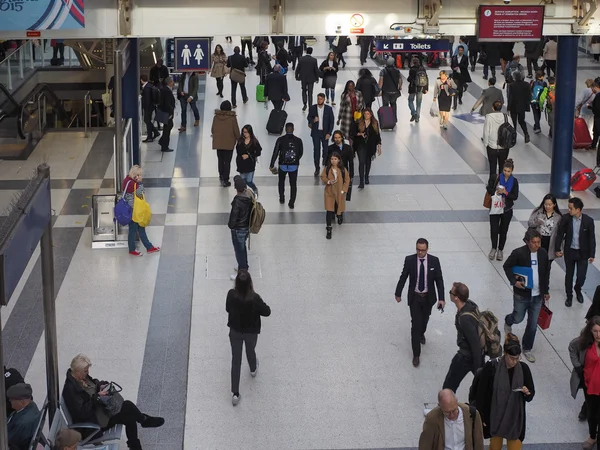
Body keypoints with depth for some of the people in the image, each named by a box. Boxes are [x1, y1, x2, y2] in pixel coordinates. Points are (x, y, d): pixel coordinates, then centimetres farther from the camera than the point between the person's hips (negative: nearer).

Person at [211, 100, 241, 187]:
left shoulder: (216, 117, -6)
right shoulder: (232, 118, -15)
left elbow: (212, 130, 3)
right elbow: (236, 131, -10)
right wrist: (238, 139, 8)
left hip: (218, 143, 3)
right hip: (229, 143, -3)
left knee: (221, 160, 21)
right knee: (227, 162, 5)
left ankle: (221, 176, 33)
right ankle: (225, 181, 8)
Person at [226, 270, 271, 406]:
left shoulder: (231, 294, -23)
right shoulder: (254, 298, -31)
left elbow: (228, 309, -4)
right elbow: (267, 312, -17)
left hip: (235, 331, 1)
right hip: (251, 332, -1)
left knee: (236, 360, 10)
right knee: (250, 351, 30)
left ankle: (235, 394, 11)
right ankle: (253, 370, 63)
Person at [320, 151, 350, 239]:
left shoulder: (343, 170, -9)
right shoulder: (327, 169, -8)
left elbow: (347, 180, -3)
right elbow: (323, 177, 2)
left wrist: (343, 190, -10)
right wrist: (328, 181, -18)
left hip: (340, 193, 1)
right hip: (329, 193, -1)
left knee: (339, 208, 17)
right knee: (329, 211, -7)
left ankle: (340, 217, 55)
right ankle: (329, 229, -2)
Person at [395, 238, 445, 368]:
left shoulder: (434, 261, -14)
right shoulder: (409, 260, -15)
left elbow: (439, 280, -9)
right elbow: (403, 277, -3)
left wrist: (441, 298, -16)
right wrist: (398, 293, 4)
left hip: (428, 297, 2)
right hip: (414, 297, -2)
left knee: (425, 319, 24)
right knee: (415, 324, -5)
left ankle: (421, 334, 58)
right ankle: (416, 354, 3)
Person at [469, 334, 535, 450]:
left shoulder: (523, 368, -9)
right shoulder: (491, 367, -17)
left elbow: (530, 395, 1)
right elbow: (481, 393, -10)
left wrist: (526, 393, -22)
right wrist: (481, 416, -9)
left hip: (515, 417, 2)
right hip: (495, 416, -1)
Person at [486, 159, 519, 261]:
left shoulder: (514, 181, -5)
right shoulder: (495, 178, -7)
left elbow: (515, 196, -7)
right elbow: (489, 189, 1)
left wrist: (505, 192, -22)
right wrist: (496, 191, -18)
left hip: (507, 210, 1)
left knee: (503, 230, 10)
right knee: (494, 229, -4)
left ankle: (500, 250, 26)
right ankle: (494, 248, 19)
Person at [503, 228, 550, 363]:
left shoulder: (543, 253, -5)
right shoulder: (518, 253, -18)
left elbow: (546, 272, 8)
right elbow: (507, 266, -4)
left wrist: (546, 291, 12)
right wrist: (514, 281, -16)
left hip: (537, 296, 3)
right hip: (522, 294, -3)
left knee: (533, 324, 9)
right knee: (518, 318, 15)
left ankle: (527, 349, 27)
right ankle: (508, 322, 53)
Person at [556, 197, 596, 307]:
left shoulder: (588, 221, -15)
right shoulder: (566, 218, -13)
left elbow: (591, 238, -7)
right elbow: (560, 234, -2)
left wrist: (592, 254, -4)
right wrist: (558, 249, -4)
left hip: (583, 253, -1)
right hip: (569, 252, 1)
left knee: (581, 276, 5)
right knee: (569, 274, 14)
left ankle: (578, 289, 38)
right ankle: (569, 296, 33)